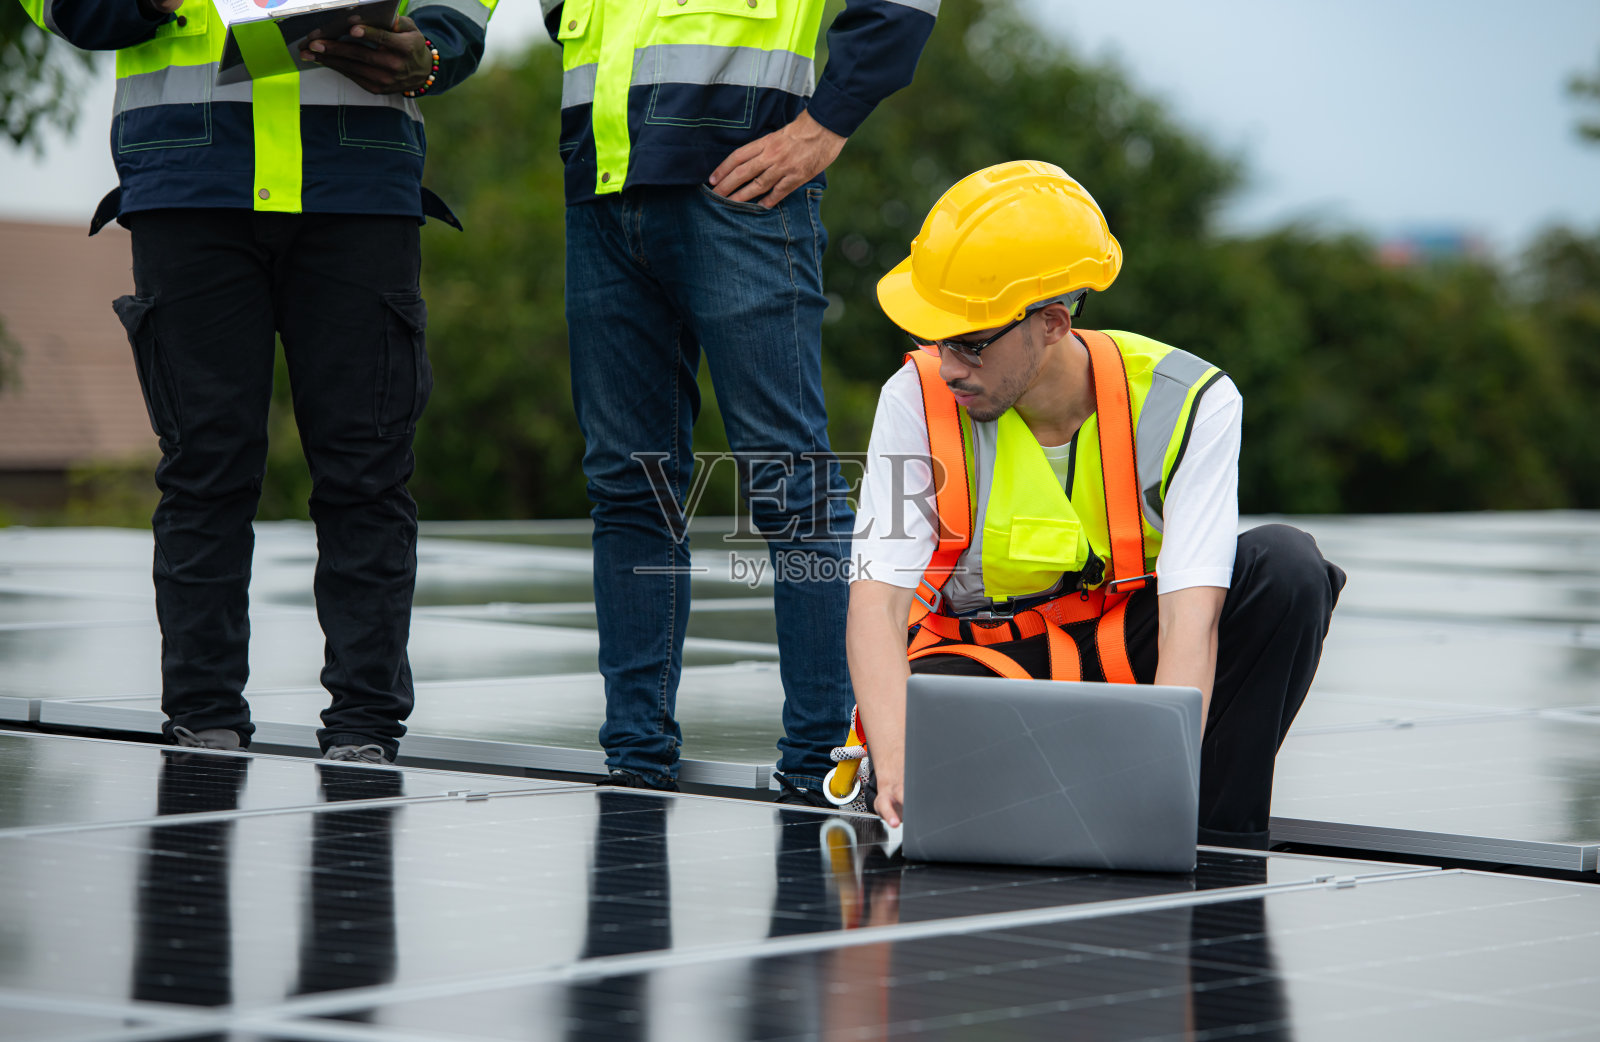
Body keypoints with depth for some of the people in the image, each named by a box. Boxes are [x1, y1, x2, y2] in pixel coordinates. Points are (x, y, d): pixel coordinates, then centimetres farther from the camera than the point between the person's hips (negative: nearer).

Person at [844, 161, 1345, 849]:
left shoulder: (1188, 404, -18)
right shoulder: (919, 399, -16)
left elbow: (1189, 617, -27)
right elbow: (876, 603, -23)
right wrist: (897, 766, -42)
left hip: (1129, 650, 1)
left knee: (1285, 565, -27)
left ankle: (1217, 843, -18)